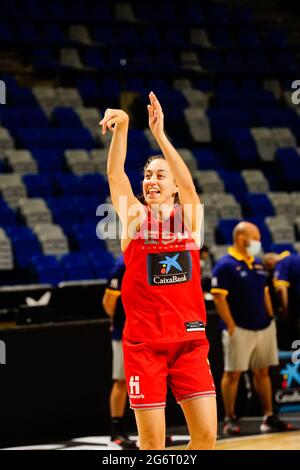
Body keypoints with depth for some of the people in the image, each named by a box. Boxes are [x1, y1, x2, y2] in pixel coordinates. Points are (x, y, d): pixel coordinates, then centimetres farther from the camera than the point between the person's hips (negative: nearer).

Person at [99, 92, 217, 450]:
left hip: (189, 339, 1)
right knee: (152, 440, -3)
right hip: (144, 342, -1)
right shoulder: (134, 216, 4)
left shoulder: (189, 215, 6)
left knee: (206, 433, -3)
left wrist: (159, 134, -26)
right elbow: (115, 175, -11)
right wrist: (121, 128, -29)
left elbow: (188, 183, -14)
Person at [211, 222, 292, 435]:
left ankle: (269, 416, 15)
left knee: (262, 372, 10)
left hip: (263, 328, 7)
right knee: (233, 373, -1)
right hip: (240, 329, -7)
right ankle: (230, 419, 5)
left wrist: (271, 319, 13)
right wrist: (231, 327, -17)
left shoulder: (257, 264, 13)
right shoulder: (225, 266, -10)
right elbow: (219, 298, -14)